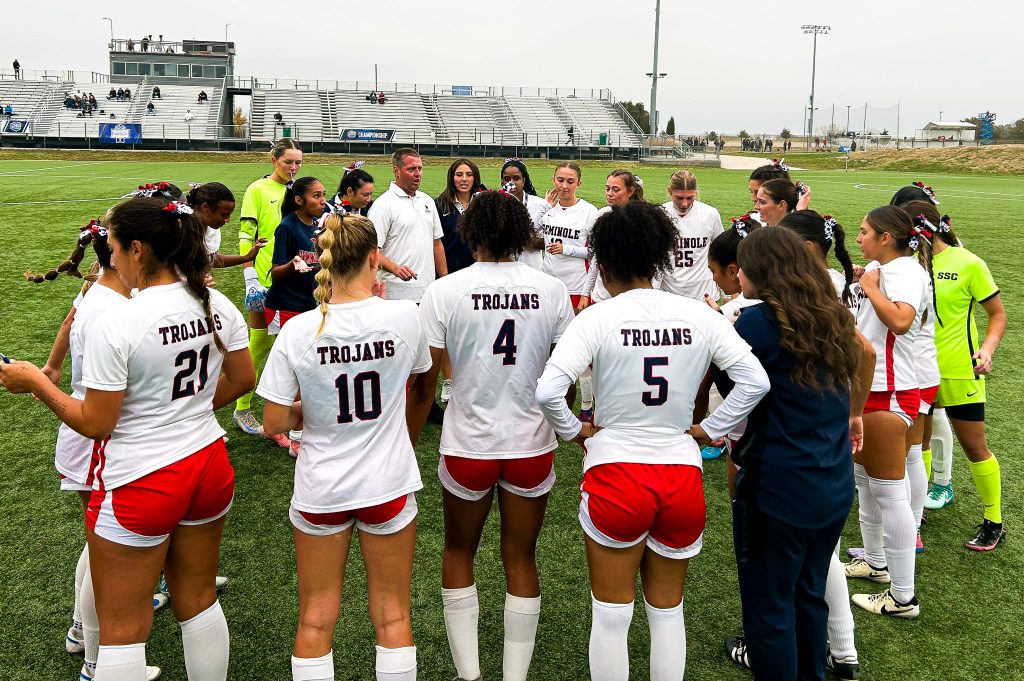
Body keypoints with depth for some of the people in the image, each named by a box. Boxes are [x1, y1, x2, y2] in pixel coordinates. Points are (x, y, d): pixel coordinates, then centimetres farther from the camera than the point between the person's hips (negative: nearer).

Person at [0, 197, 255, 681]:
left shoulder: (114, 327, -21)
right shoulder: (216, 305, -4)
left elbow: (94, 424, -15)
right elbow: (242, 378, 7)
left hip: (138, 485, -6)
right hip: (209, 468, 6)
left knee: (122, 629, 11)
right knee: (198, 601, 23)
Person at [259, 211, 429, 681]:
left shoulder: (298, 331, -14)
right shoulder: (403, 316, -14)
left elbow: (273, 423, -10)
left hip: (320, 492, 0)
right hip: (388, 485, 0)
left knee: (316, 620, 15)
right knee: (393, 616, 15)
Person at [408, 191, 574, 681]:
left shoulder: (444, 292, -10)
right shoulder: (552, 290, -5)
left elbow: (423, 386, -8)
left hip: (467, 445, -1)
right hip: (533, 444, 2)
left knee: (459, 552, 21)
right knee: (521, 559, 17)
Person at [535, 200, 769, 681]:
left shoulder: (597, 318, -11)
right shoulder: (699, 315, -2)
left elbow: (547, 391, -21)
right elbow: (755, 381, -7)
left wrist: (575, 432, -4)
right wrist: (708, 430, 2)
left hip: (615, 477, -3)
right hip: (682, 478, 3)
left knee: (611, 614, 15)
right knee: (667, 610, 21)